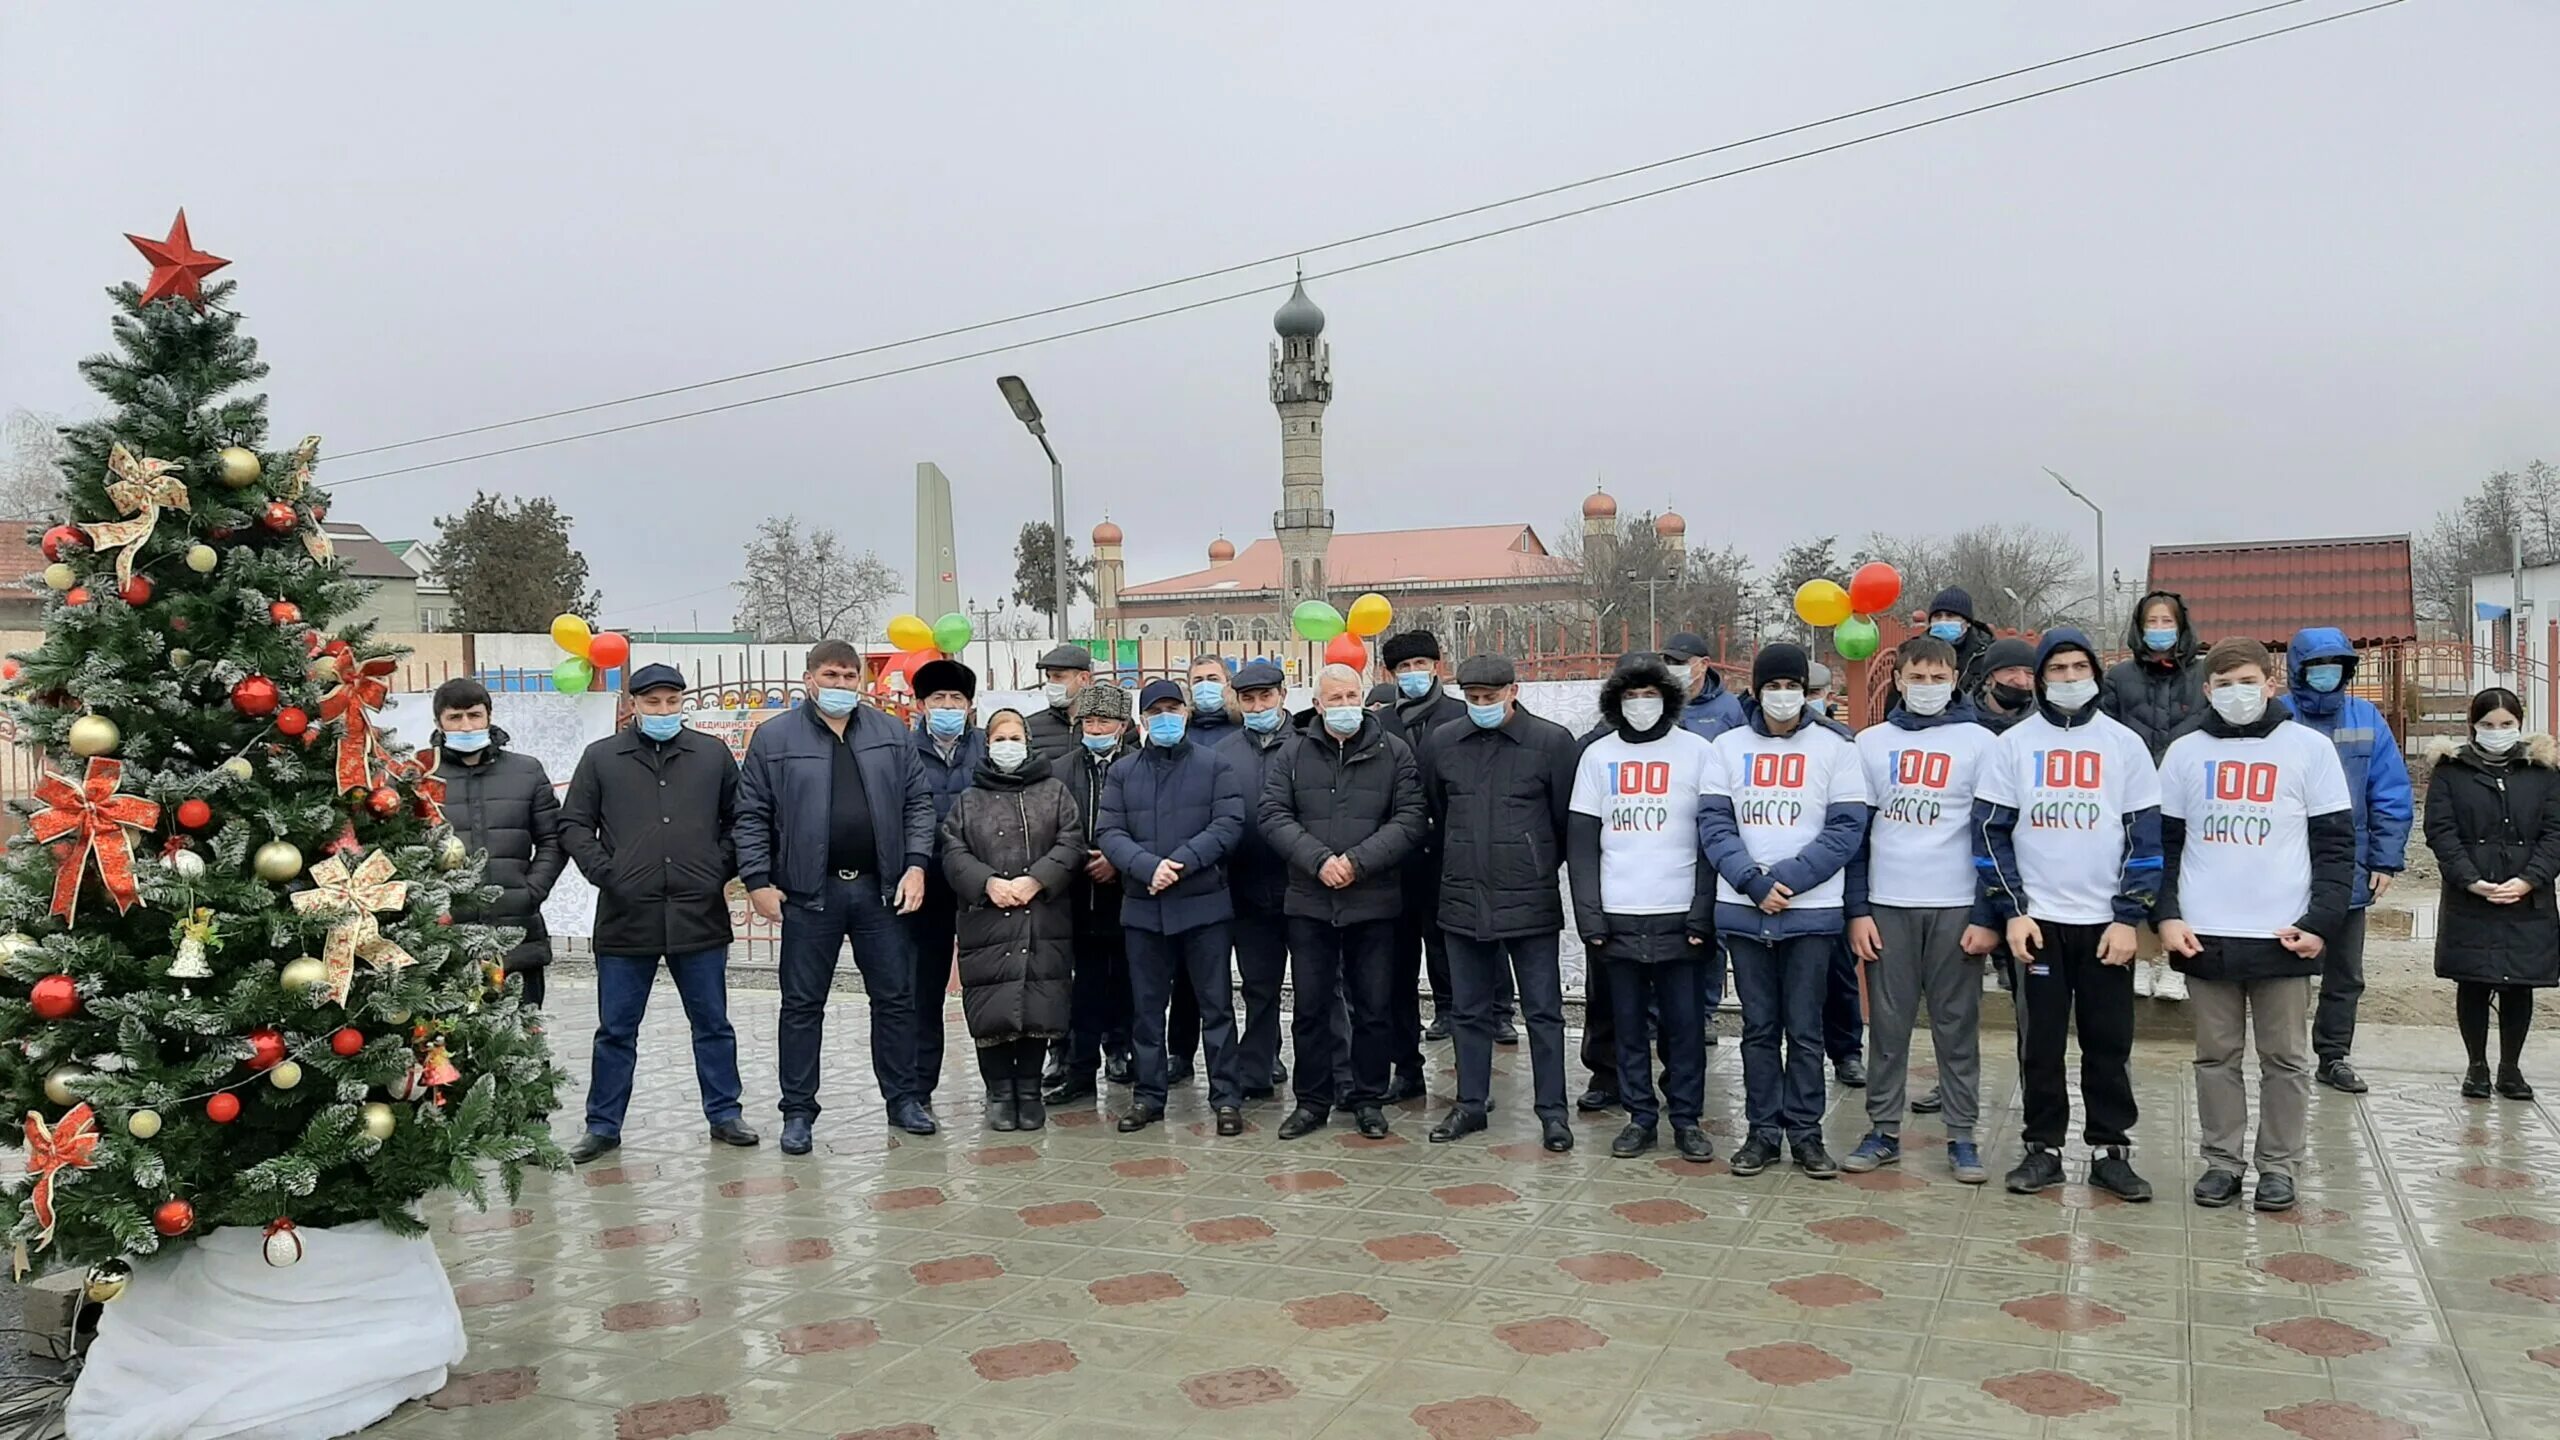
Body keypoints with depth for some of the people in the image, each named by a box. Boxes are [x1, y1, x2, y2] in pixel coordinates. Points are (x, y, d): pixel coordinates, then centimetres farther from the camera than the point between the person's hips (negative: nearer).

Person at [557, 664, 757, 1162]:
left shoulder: (713, 754, 7)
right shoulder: (601, 757, 4)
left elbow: (738, 819, 14)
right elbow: (574, 826, 6)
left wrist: (723, 869, 2)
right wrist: (605, 873, -6)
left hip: (700, 915, 1)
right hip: (625, 917, -1)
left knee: (713, 1023, 10)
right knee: (616, 1029, 8)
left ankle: (724, 1115, 21)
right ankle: (603, 1126, 19)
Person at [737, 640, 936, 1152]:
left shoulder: (891, 734, 8)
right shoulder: (775, 737, 0)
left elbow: (917, 803, 8)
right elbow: (752, 816, 0)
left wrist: (916, 864, -3)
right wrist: (758, 881, -7)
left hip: (881, 889, 2)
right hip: (809, 893, -2)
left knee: (895, 997, 9)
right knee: (802, 1005, 5)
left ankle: (903, 1098, 21)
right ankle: (798, 1111, 15)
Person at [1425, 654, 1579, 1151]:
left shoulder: (1551, 741, -8)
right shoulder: (1444, 742, 2)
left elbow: (1568, 820, -1)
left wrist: (1541, 867, 7)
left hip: (1530, 902, -3)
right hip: (1463, 900, 4)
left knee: (1543, 1012, 5)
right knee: (1470, 1012, 13)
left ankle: (1552, 1111, 14)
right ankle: (1470, 1104, 25)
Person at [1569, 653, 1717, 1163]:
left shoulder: (1698, 752, 2)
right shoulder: (1597, 755, 8)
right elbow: (1581, 840, 5)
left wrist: (1703, 912, -8)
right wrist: (1589, 915, -3)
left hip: (1679, 916, -2)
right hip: (1616, 916, 2)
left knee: (1684, 1024, 2)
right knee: (1628, 1025, 7)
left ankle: (1687, 1119, 13)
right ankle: (1640, 1116, 16)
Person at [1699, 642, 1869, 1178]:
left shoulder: (1834, 748, 2)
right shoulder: (1729, 746, 7)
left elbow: (1847, 828, -4)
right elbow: (1714, 823, 1)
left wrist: (1789, 879, -13)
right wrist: (1755, 882, -12)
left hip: (1811, 912, -1)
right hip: (1742, 911, 2)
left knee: (1805, 1028, 3)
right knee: (1759, 1026, 8)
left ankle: (1805, 1132, 13)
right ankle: (1763, 1130, 16)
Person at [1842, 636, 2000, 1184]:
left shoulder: (1981, 743, 2)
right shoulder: (1871, 743, 7)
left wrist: (1989, 917, -5)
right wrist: (1856, 910, 0)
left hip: (1956, 907, -1)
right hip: (1886, 906, 2)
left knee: (1957, 1025, 4)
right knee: (1888, 1024, 6)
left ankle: (1962, 1138, 13)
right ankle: (1883, 1132, 14)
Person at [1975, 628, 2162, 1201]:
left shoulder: (2125, 744, 4)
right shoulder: (2014, 744, 3)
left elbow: (2145, 836, 2)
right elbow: (1991, 830, 1)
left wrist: (2129, 917, -5)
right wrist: (2011, 911, -6)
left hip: (2106, 922, 0)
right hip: (2037, 921, 0)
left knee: (2109, 1042, 5)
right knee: (2040, 1041, 5)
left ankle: (2111, 1149, 17)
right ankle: (2043, 1148, 15)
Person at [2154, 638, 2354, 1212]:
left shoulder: (2310, 748, 2)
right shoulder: (2186, 751, 7)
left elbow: (2335, 843, 1)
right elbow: (2164, 842, 9)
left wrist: (2321, 922, -8)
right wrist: (2166, 916, -2)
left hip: (2284, 934, -1)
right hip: (2204, 934, 1)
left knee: (2285, 1057, 6)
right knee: (2217, 1056, 8)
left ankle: (2279, 1165, 17)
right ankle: (2222, 1161, 17)